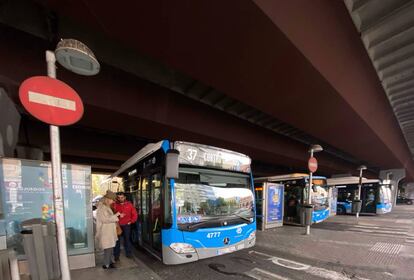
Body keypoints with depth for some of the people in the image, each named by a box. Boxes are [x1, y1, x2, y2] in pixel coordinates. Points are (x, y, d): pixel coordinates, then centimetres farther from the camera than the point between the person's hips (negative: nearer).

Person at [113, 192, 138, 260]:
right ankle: (116, 256, 20)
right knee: (117, 241, 6)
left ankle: (129, 254, 26)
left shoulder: (129, 204, -1)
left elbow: (135, 214, 5)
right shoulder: (115, 205, -5)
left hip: (126, 225, 1)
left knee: (127, 240, 12)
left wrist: (131, 221, 0)